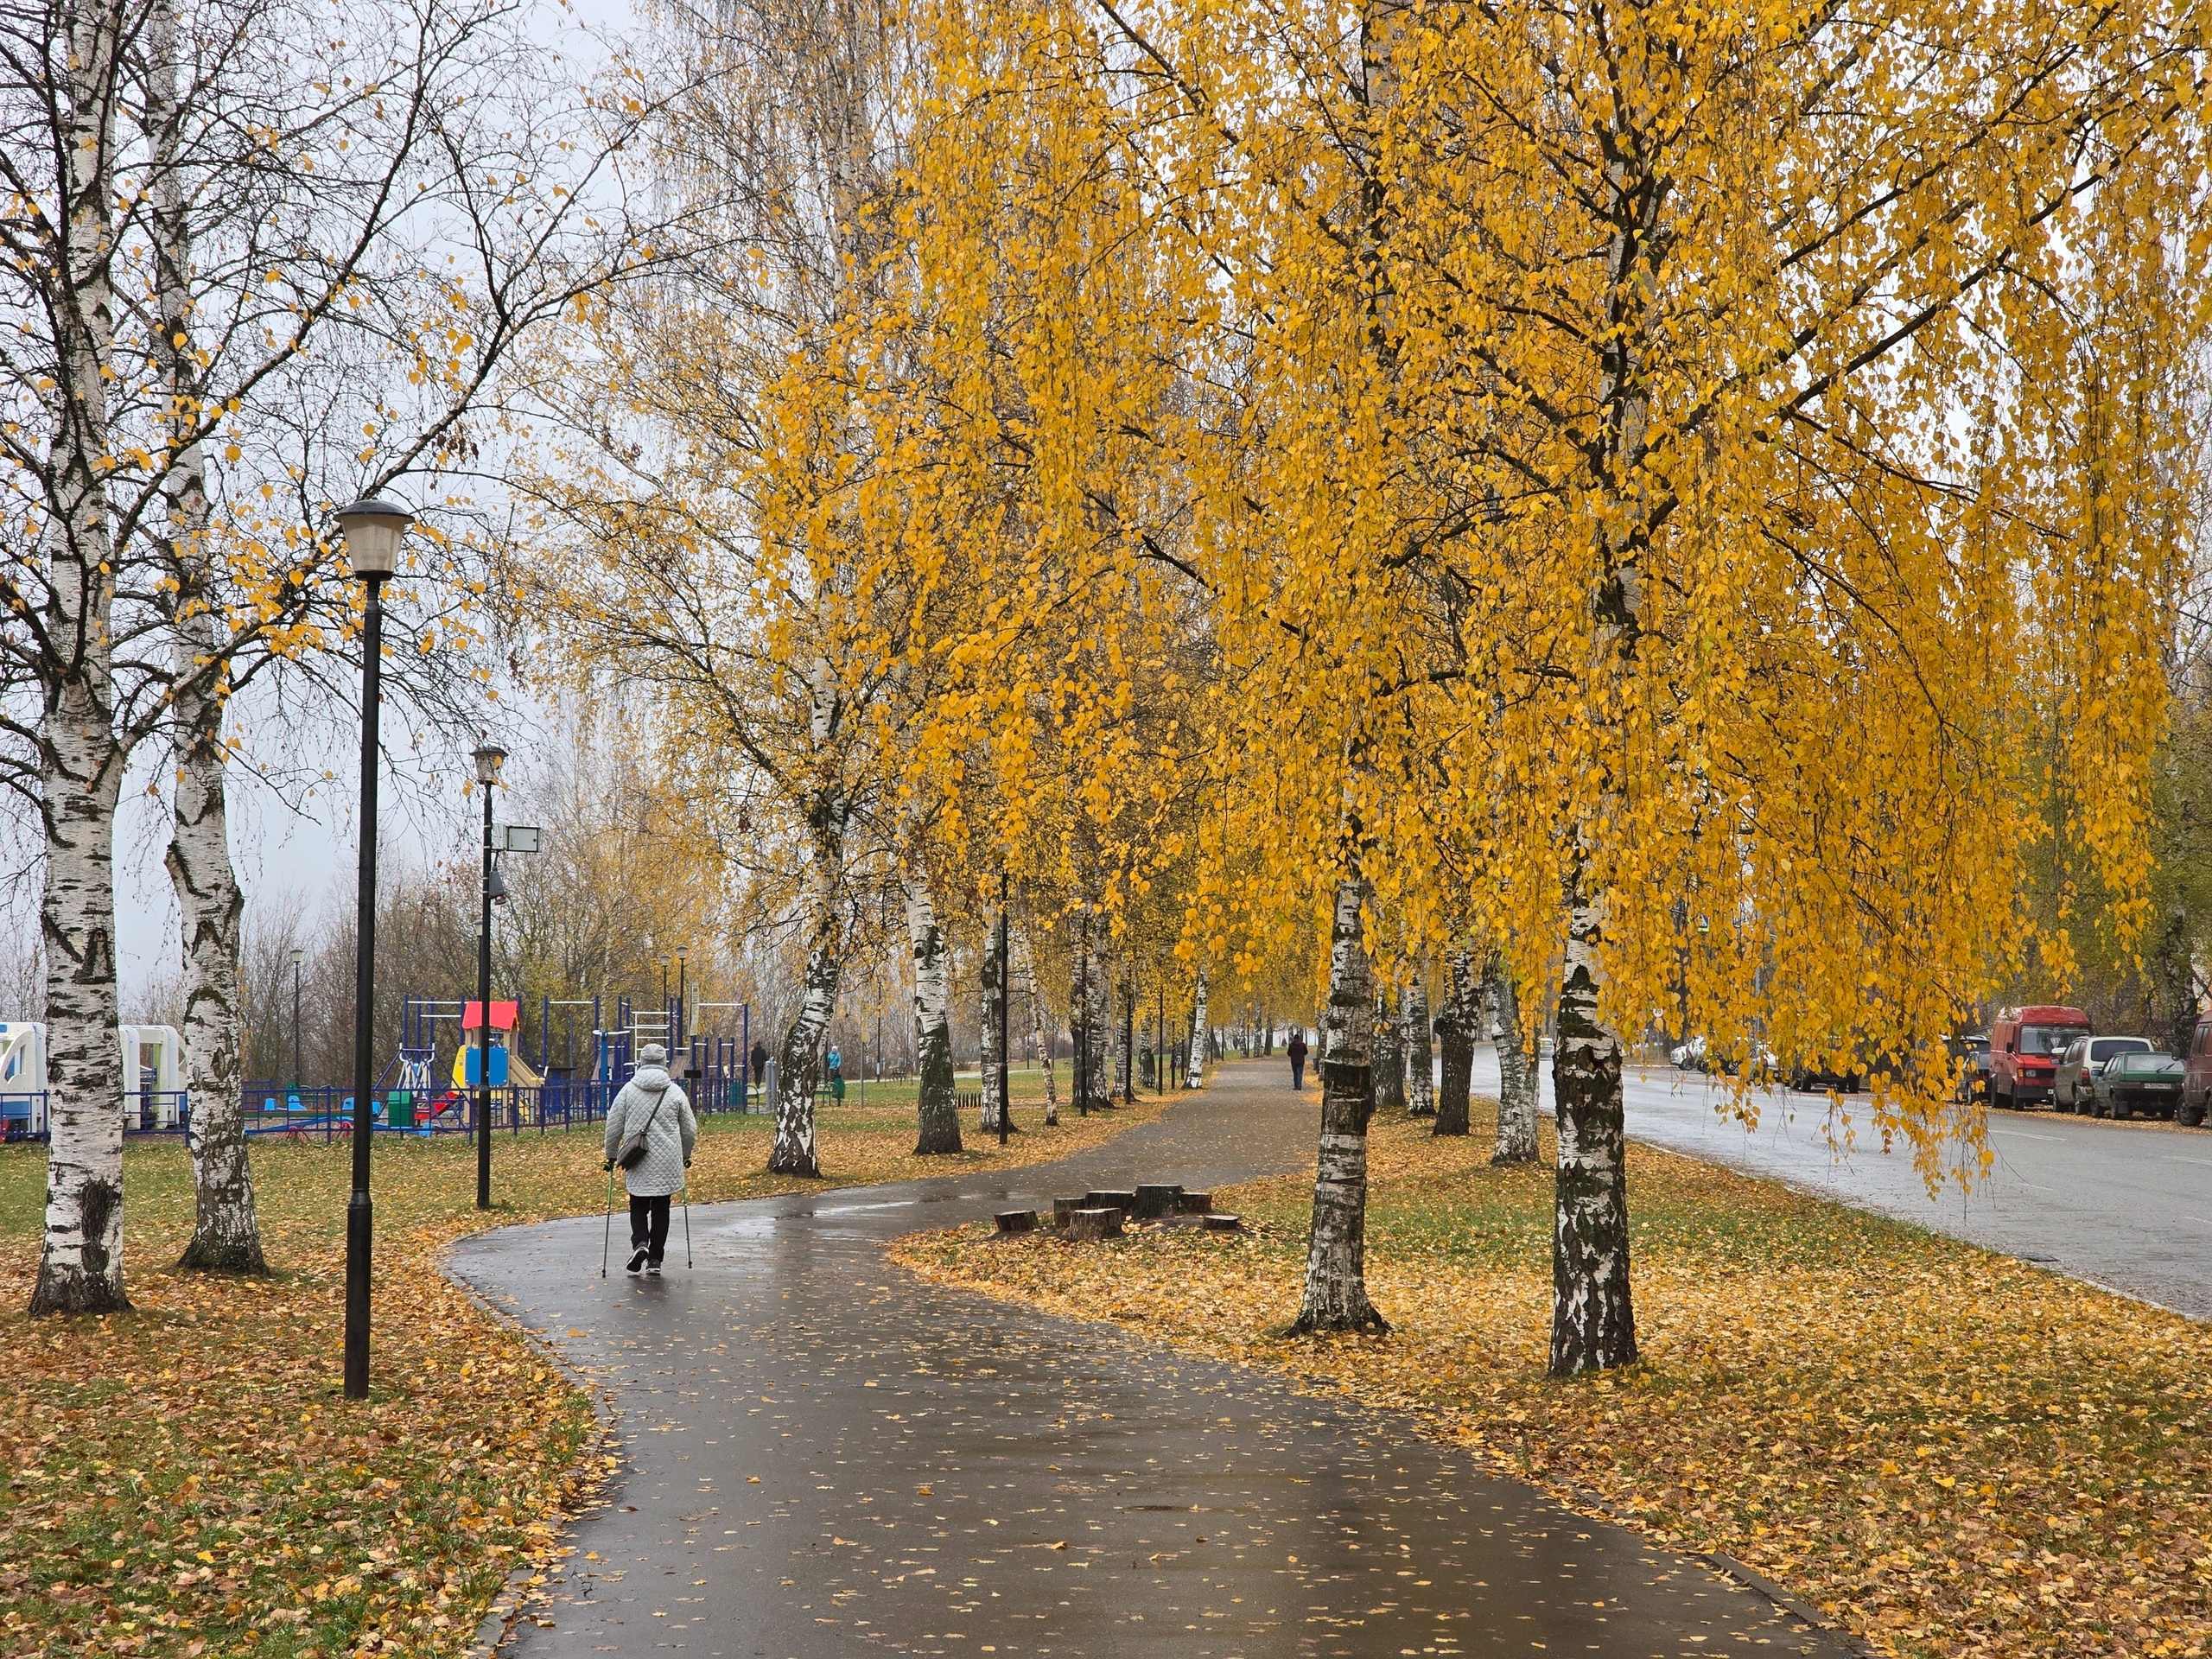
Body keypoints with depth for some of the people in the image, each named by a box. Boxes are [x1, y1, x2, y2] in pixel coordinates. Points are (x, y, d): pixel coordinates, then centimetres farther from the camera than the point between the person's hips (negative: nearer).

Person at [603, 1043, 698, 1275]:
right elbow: (690, 1129, 8)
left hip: (637, 1162, 0)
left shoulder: (628, 1090, -1)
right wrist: (685, 1155, 25)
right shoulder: (675, 1092, 0)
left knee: (638, 1205, 13)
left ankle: (640, 1241, -12)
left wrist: (611, 1156, 17)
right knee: (661, 1208, 8)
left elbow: (613, 1127, 3)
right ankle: (655, 1259, 8)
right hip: (667, 1163, 0)